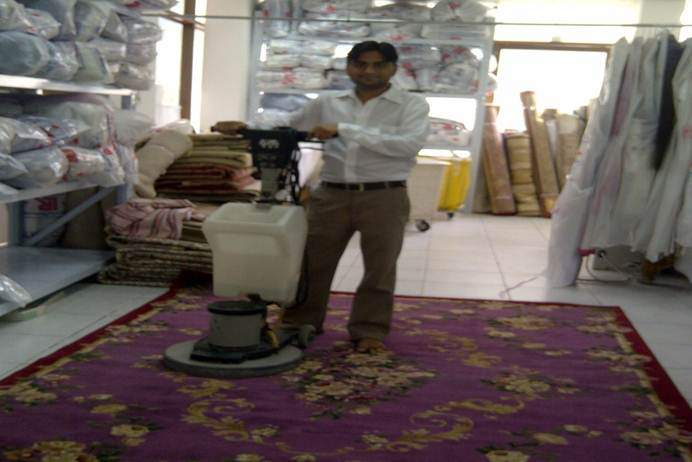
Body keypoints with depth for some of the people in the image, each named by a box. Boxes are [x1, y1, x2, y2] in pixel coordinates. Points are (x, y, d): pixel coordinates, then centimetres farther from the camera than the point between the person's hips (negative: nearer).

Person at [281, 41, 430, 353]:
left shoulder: (412, 104, 0)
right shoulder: (327, 104, 11)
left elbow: (410, 143, -17)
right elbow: (286, 126, 18)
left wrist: (345, 129, -19)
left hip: (384, 198, -2)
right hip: (331, 195, 3)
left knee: (379, 268, 5)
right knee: (311, 262, 8)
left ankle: (369, 331, 19)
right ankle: (299, 323, 24)